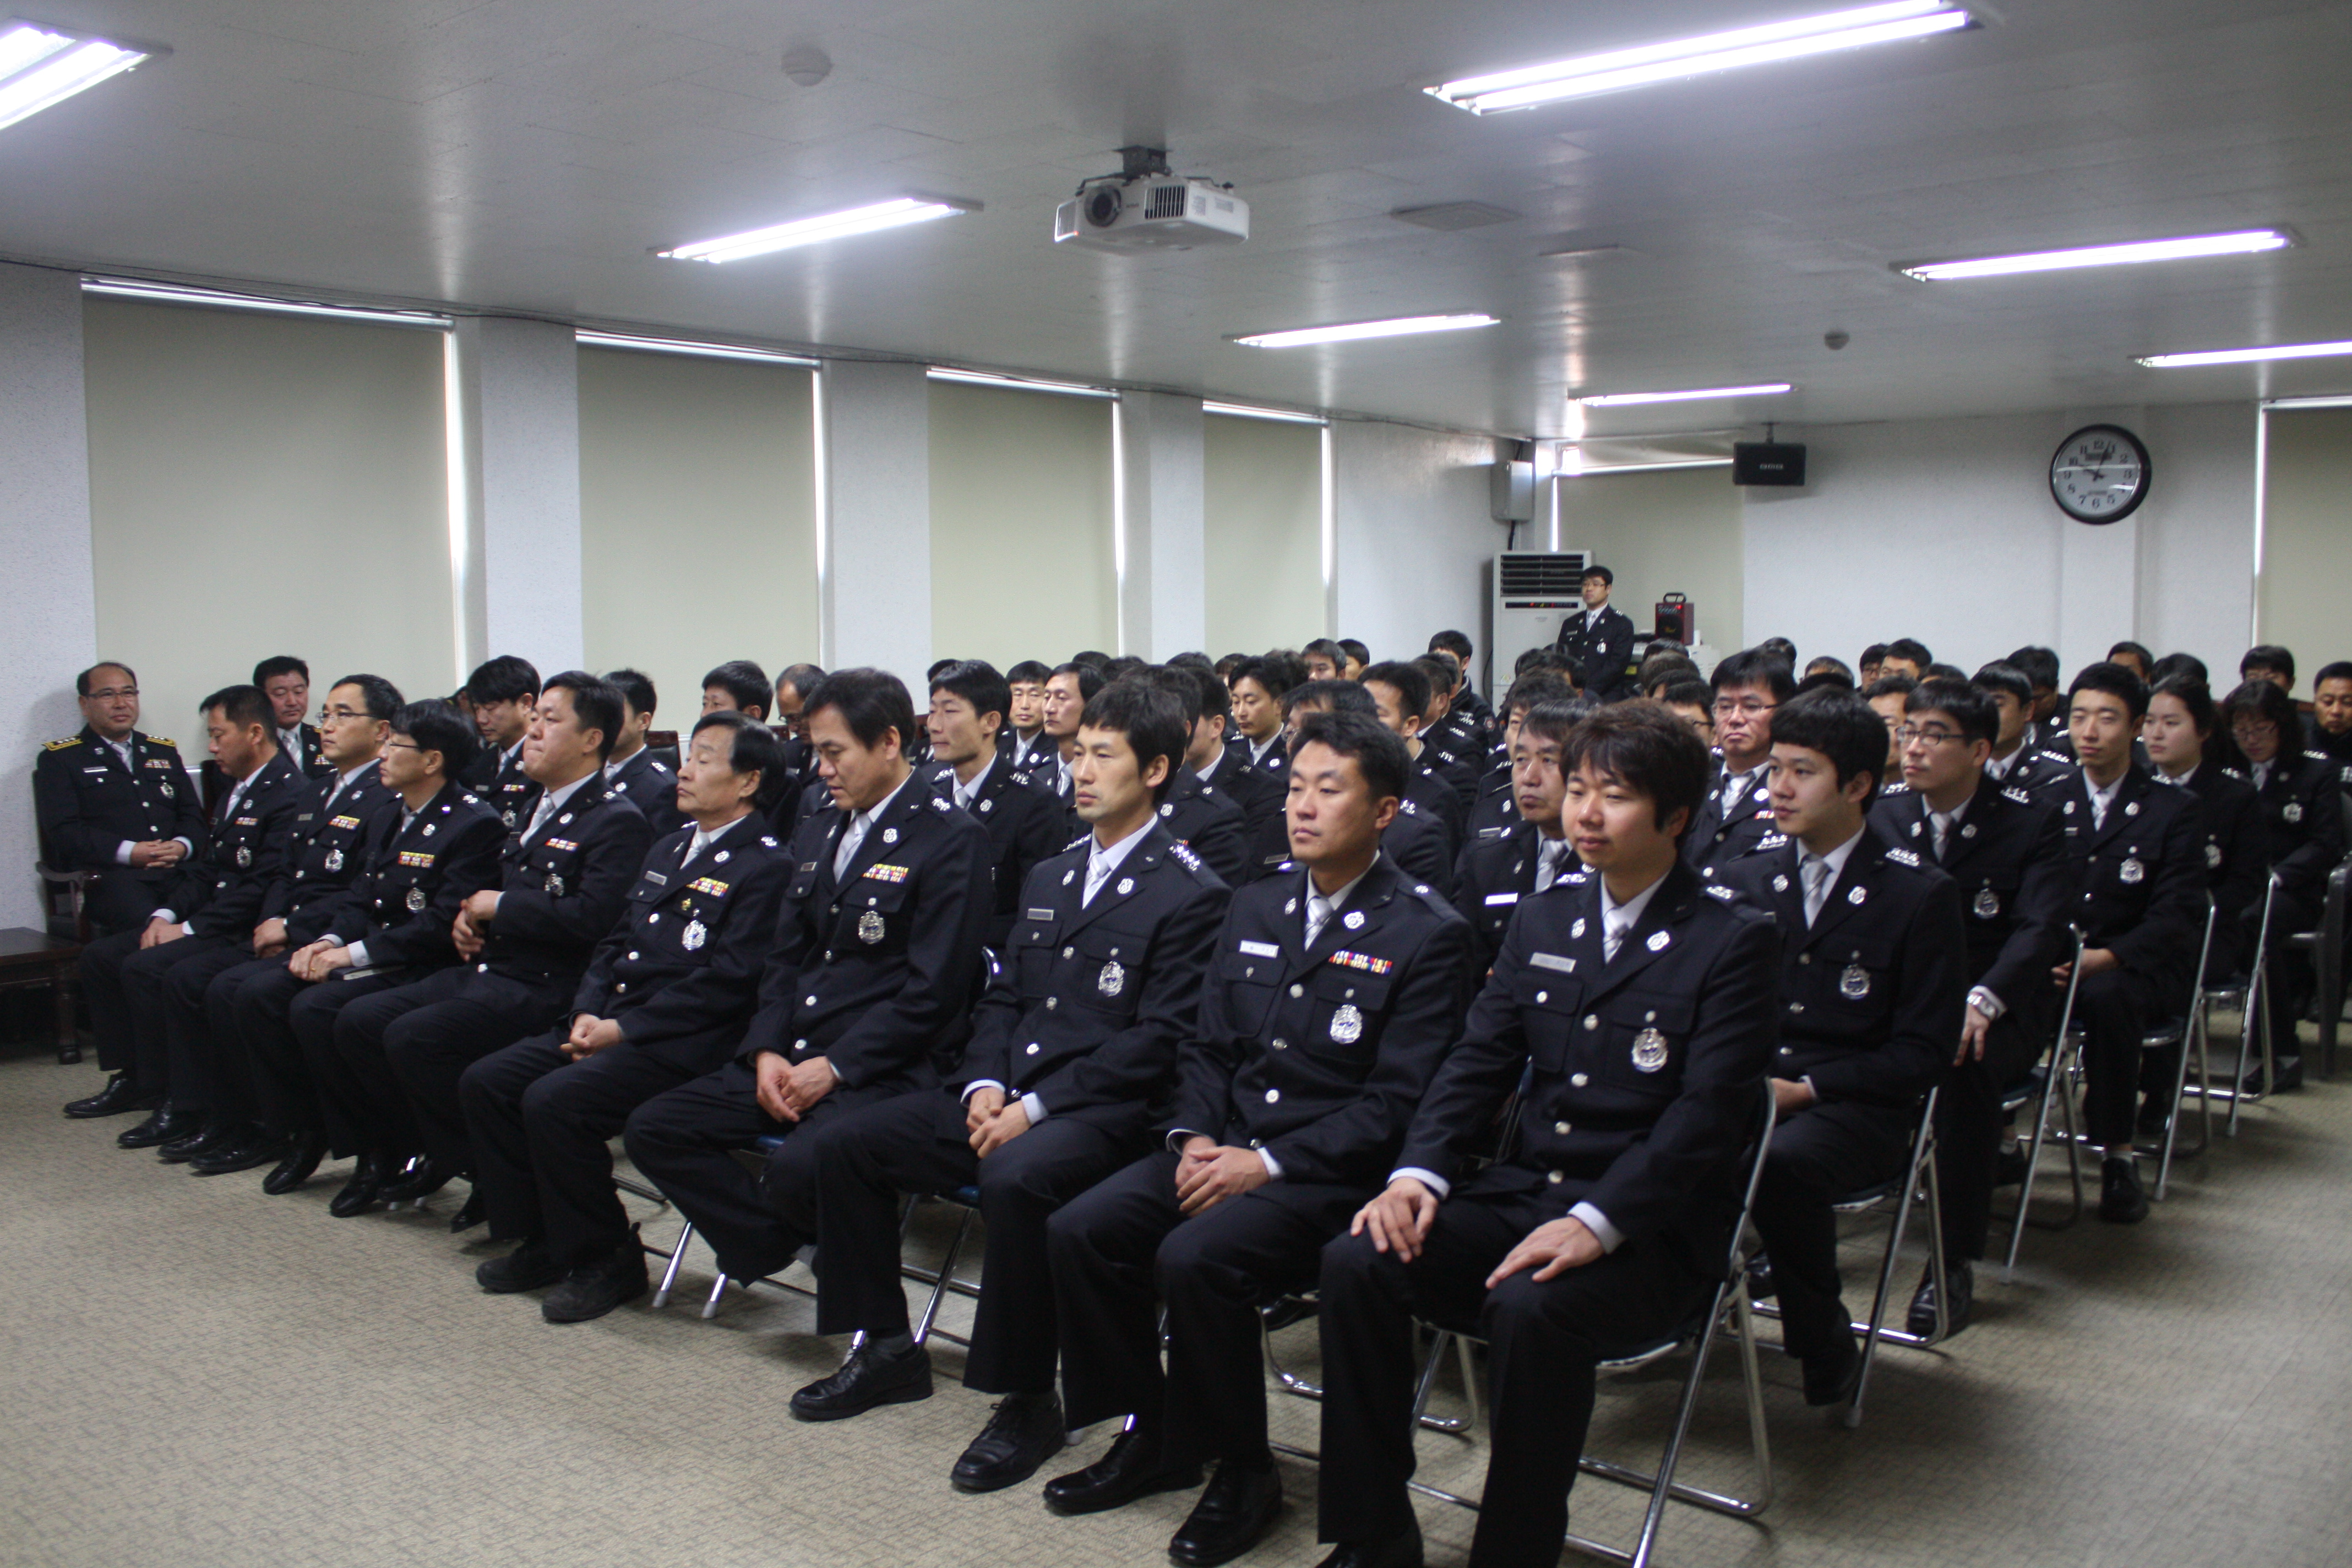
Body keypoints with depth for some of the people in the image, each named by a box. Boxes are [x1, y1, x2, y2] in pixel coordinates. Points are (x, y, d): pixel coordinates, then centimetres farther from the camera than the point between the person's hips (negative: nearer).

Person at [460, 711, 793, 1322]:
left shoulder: (767, 867, -9)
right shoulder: (668, 848, 20)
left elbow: (726, 982, -17)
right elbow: (616, 942, 19)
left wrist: (623, 1029, -17)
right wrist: (588, 1013, 0)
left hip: (682, 1043, -9)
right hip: (611, 1023, 9)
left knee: (554, 1101, -26)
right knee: (485, 1082, -1)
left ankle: (607, 1259, -6)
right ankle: (544, 1241, 10)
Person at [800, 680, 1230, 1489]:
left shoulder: (1191, 894, -7)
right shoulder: (1048, 877, 18)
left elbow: (1157, 1037, -14)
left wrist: (1036, 1108, -19)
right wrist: (984, 1085, -2)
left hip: (1101, 1110, -8)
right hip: (1006, 1093, 8)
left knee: (1014, 1179, -37)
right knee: (844, 1143, -2)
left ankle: (1026, 1401, -18)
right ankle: (884, 1345, 11)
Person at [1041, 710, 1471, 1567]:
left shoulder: (1428, 933, -8)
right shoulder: (1255, 906, 12)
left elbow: (1397, 1102, -13)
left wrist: (1267, 1164, -18)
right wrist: (1193, 1139, -5)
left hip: (1331, 1171, -6)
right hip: (1224, 1144, 7)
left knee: (1195, 1257, -30)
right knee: (1078, 1231, -12)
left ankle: (1242, 1472, -5)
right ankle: (1152, 1435, 8)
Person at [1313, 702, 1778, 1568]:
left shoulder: (1735, 940, -5)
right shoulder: (1541, 919, 13)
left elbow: (1708, 1112, -15)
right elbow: (1480, 1061, 8)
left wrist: (1595, 1223, -27)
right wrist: (1418, 1171, -11)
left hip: (1648, 1229, -5)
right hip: (1518, 1192, 5)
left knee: (1531, 1308, -35)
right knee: (1356, 1261, -19)